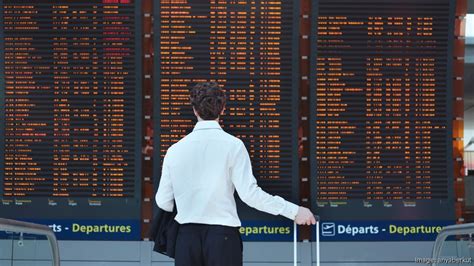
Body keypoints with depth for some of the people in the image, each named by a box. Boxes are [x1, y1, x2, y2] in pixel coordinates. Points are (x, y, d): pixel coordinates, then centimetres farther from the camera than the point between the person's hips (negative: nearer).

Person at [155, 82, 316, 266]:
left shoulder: (174, 150, 6)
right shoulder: (232, 145, -4)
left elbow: (163, 202, 9)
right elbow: (249, 193, -11)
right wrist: (293, 211, -4)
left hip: (187, 237, 3)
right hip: (222, 236, -3)